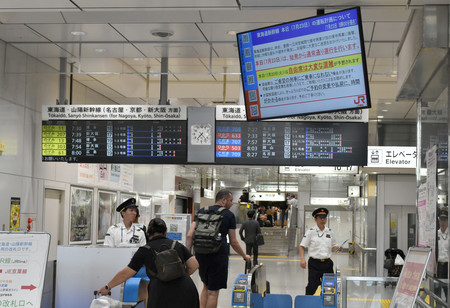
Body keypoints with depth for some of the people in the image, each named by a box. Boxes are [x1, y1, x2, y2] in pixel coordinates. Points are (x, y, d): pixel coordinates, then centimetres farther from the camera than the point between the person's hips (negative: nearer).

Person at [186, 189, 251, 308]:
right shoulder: (229, 215, 1)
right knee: (213, 291, 4)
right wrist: (245, 256, 18)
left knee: (206, 286, 22)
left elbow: (190, 235, 2)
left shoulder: (201, 211, 11)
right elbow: (233, 242, 4)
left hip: (200, 255, 5)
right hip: (218, 256, -5)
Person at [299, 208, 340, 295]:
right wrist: (302, 259, -14)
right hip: (314, 263, -4)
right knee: (312, 286, -8)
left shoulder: (330, 232, 9)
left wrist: (337, 248, -7)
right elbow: (302, 246, -1)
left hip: (327, 263, 4)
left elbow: (333, 248, 16)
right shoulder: (311, 232, -2)